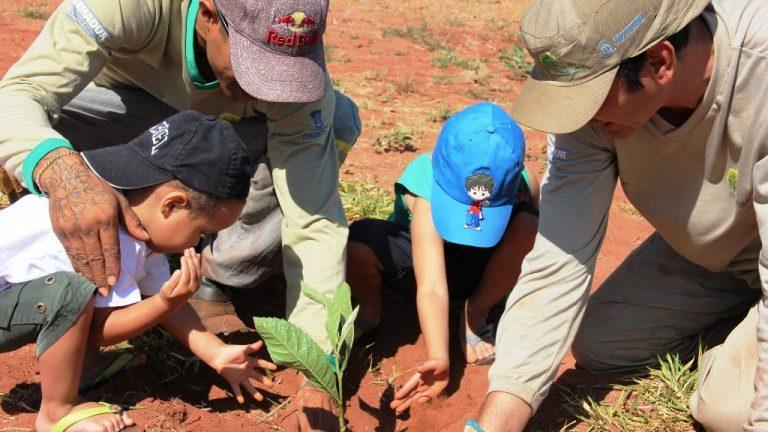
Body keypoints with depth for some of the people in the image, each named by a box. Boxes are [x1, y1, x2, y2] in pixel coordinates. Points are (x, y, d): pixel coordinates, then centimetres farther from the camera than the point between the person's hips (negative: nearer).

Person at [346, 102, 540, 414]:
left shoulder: (521, 183, -28)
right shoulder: (427, 191, -36)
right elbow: (431, 287, -44)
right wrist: (438, 360, -55)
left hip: (473, 271, 2)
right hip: (415, 265, -2)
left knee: (528, 223, -31)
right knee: (359, 241, -36)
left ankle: (476, 314, -8)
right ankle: (369, 309, -1)